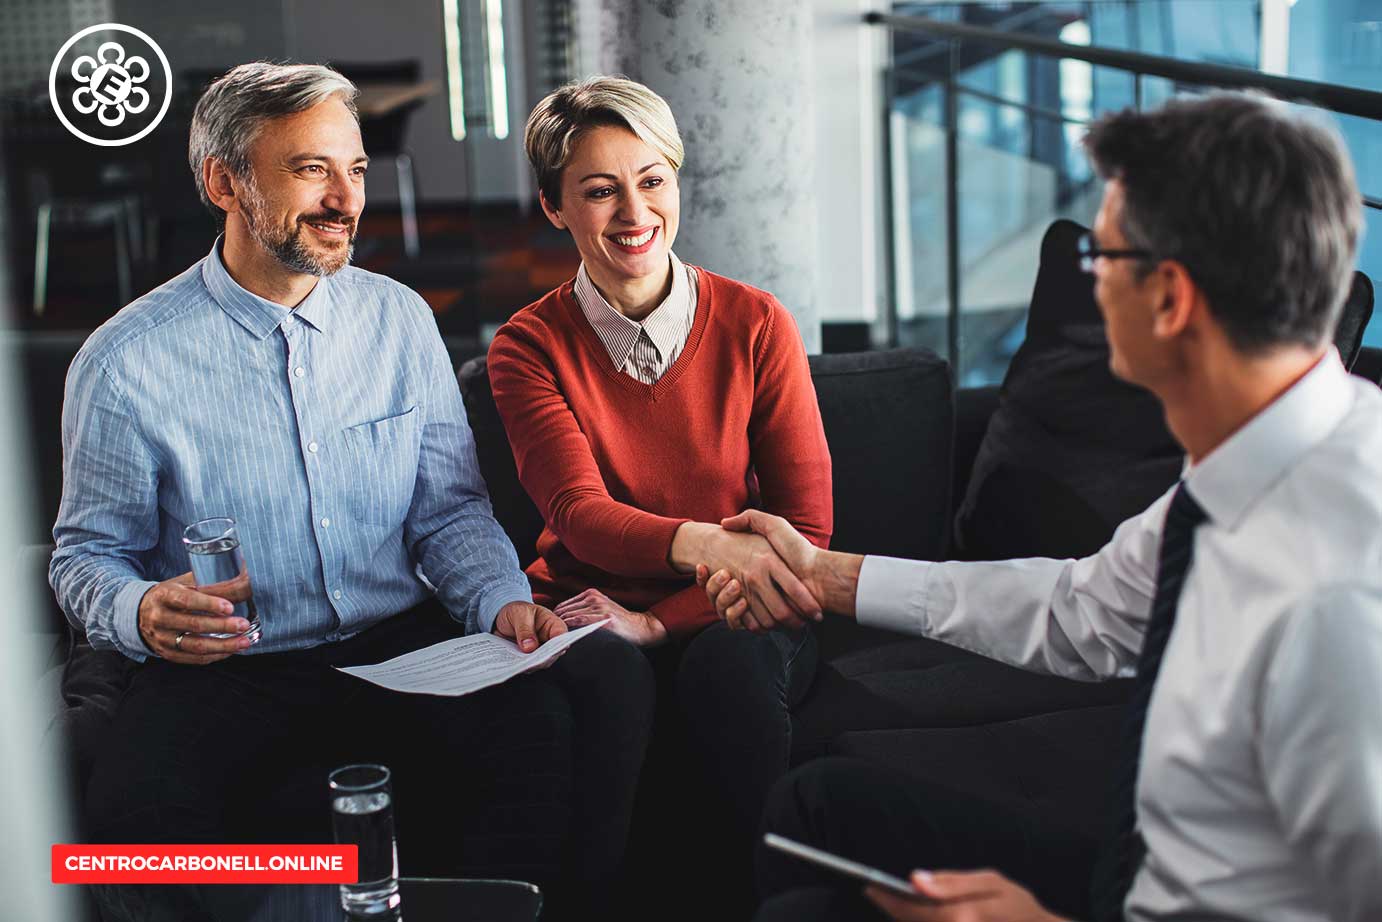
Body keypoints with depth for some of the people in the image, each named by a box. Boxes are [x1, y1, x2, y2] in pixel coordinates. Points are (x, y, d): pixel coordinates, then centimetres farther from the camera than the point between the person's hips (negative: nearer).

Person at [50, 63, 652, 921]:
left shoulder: (401, 319, 7)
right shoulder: (125, 365, -4)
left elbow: (449, 507, 10)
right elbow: (88, 552, 4)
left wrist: (503, 601, -10)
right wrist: (142, 612, -19)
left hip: (403, 648, 3)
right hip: (223, 675, -2)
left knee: (550, 722, -27)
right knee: (138, 815, -34)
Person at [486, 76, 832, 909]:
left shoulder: (756, 324, -1)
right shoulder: (530, 347, -1)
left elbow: (806, 528, -4)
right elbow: (581, 514, -18)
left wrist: (659, 621, -16)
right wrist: (700, 544, -41)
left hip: (725, 621, 1)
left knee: (730, 666, -35)